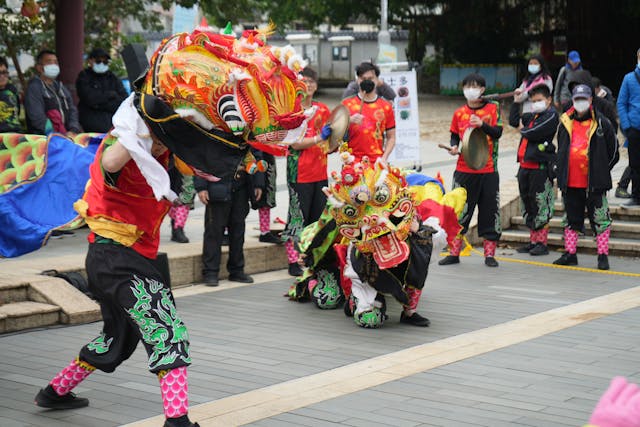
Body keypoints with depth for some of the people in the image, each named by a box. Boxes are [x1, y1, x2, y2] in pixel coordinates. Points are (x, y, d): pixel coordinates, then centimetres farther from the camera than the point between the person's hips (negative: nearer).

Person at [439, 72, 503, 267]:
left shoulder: (492, 108, 1)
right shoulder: (459, 113, 7)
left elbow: (498, 132, -9)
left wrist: (482, 124, -24)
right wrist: (454, 146, -2)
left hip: (488, 171, -2)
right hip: (464, 170, 2)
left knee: (490, 211, 2)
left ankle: (489, 254, 12)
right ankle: (454, 253, 13)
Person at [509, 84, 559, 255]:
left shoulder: (551, 115, -8)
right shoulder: (532, 116, 18)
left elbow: (533, 133, -17)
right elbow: (513, 121, 15)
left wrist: (522, 130, 3)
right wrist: (516, 101, 14)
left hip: (540, 167, -9)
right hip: (525, 166, 9)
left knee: (541, 205, -4)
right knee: (528, 204, 13)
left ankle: (542, 243, 1)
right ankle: (533, 240, 22)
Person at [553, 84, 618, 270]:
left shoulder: (601, 123, -2)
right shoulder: (565, 122, 10)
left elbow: (613, 151, 4)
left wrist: (601, 171, 4)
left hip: (593, 184, -4)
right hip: (570, 182, 4)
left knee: (600, 219, -3)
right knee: (571, 218, 12)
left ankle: (603, 256, 3)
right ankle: (570, 254, 21)